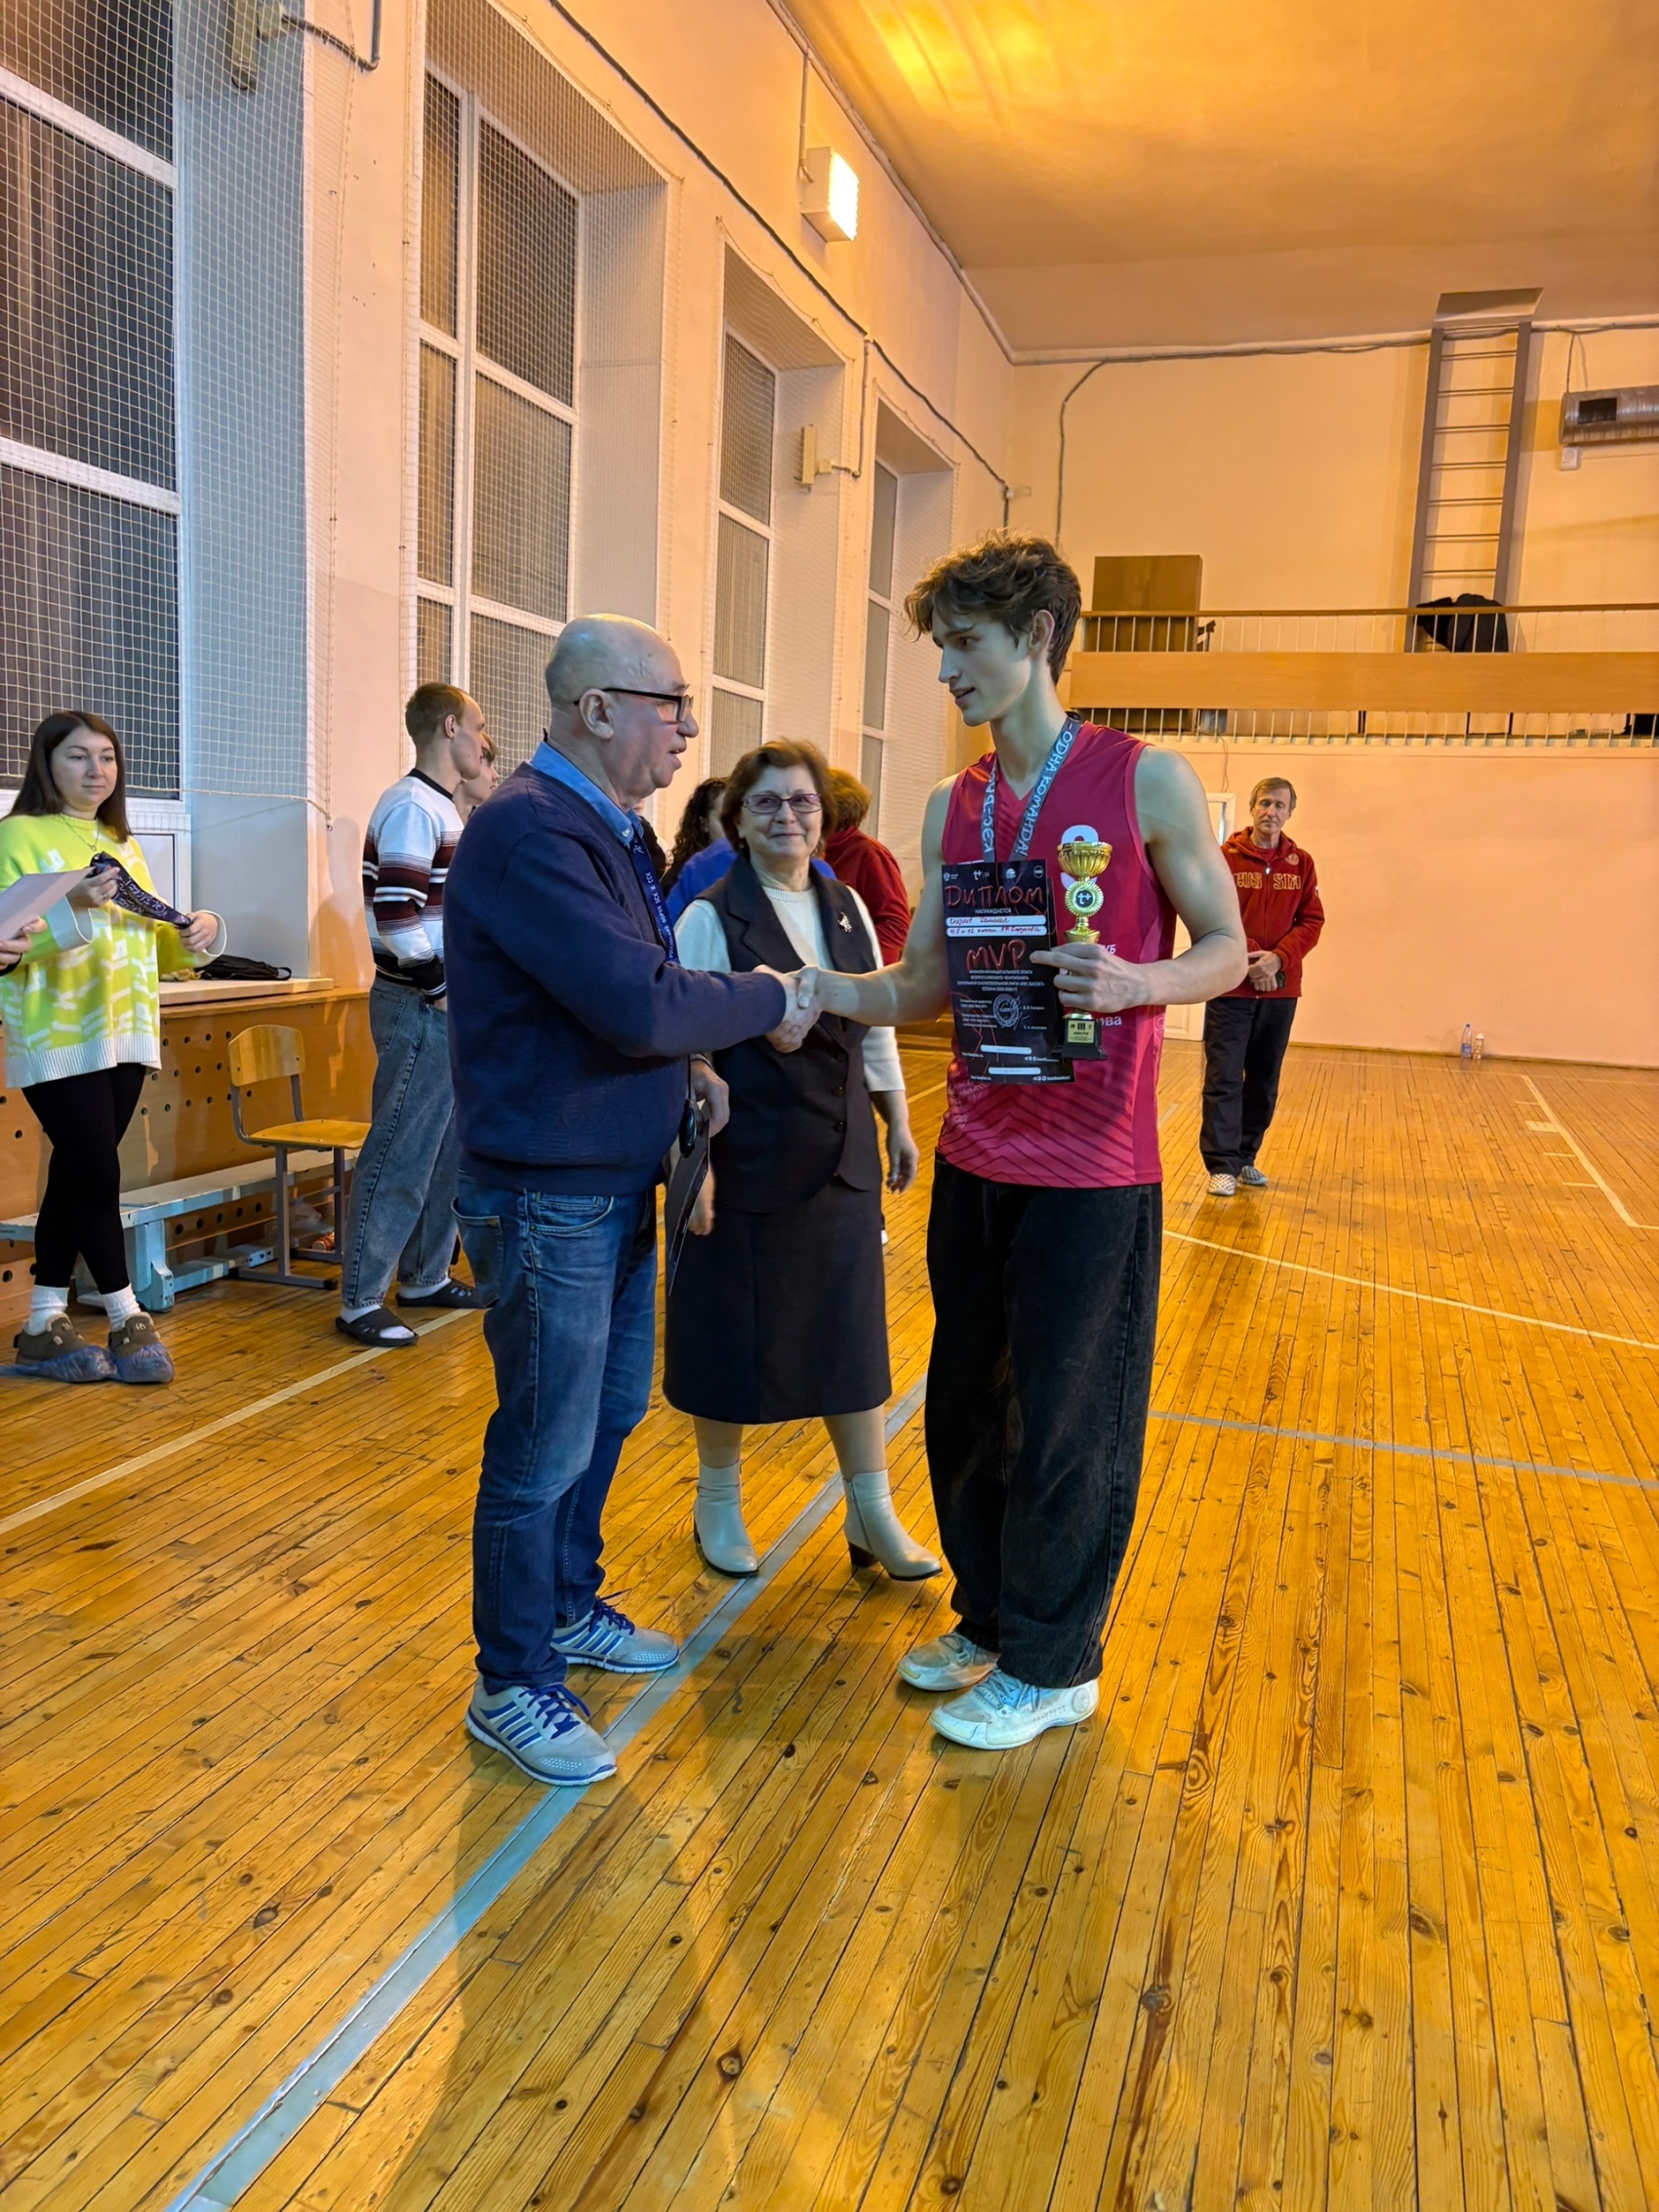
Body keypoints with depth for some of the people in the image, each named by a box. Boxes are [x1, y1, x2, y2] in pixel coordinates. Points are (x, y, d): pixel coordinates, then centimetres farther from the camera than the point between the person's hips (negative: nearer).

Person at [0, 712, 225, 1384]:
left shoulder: (123, 845, 18)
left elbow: (154, 944, 19)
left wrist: (197, 935, -2)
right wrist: (73, 907, -29)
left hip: (125, 1036, 7)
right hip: (58, 1038, -6)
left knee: (75, 1178, 9)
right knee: (97, 1176, -6)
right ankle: (127, 1318, 5)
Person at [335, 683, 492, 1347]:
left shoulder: (443, 809, 17)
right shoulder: (412, 808, -14)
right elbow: (399, 926, -21)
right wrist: (446, 987, -15)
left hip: (449, 1006, 10)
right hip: (419, 1007, -10)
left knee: (445, 1150, 15)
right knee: (397, 1155, -5)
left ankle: (424, 1278, 26)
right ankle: (359, 1302, 2)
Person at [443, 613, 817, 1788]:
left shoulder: (610, 826, 11)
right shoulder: (528, 830, -21)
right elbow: (637, 998, -28)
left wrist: (685, 1063, 2)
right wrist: (766, 1004, -13)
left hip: (617, 1182, 10)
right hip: (547, 1194, -10)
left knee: (611, 1408, 21)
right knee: (547, 1442, 2)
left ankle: (569, 1608, 40)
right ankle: (512, 1685, 21)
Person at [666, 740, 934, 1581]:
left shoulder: (847, 907, 8)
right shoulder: (711, 917, -9)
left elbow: (875, 1021, 15)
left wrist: (897, 1120, 13)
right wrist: (693, 1162, -17)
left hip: (841, 1155, 5)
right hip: (746, 1160, -5)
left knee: (849, 1327, 10)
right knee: (731, 1329, 9)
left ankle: (871, 1510, 24)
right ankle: (719, 1502, 30)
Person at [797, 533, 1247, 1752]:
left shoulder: (1146, 780, -6)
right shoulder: (951, 808, 9)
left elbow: (1226, 948, -3)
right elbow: (929, 981, 9)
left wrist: (1137, 983, -22)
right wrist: (831, 990, -8)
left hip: (1092, 1165, -5)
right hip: (974, 1155, 6)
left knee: (1068, 1418, 4)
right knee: (967, 1399, 14)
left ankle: (1052, 1664, 23)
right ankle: (987, 1617, 35)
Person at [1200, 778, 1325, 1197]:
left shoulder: (1301, 863, 6)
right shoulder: (1225, 857, -3)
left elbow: (1312, 921, 3)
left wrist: (1278, 958, -12)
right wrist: (1247, 960, -16)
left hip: (1280, 990, 4)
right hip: (1230, 988, -3)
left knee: (1264, 1081, 10)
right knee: (1224, 1079, -4)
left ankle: (1246, 1158, 22)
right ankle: (1223, 1165, 2)